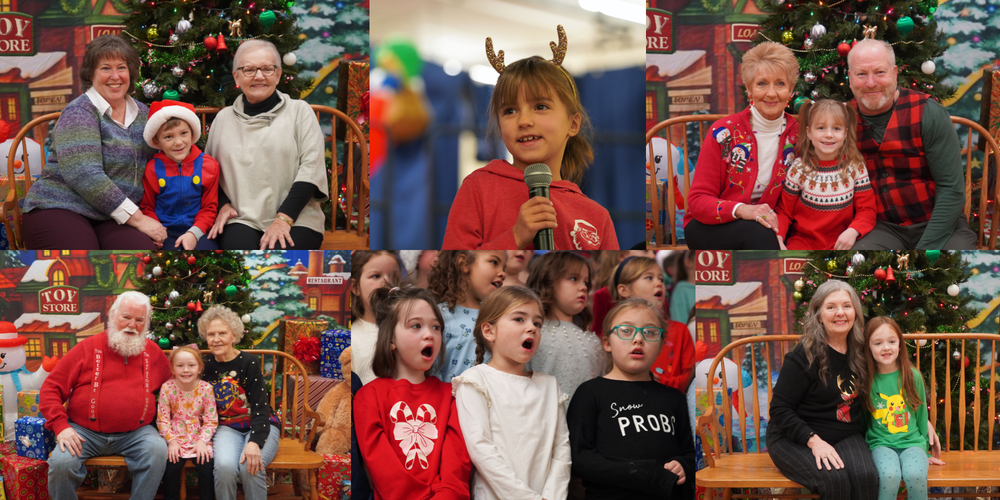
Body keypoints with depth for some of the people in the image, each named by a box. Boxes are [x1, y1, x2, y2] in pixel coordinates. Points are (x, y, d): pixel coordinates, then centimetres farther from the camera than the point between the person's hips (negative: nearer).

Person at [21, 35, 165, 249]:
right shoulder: (79, 112, -5)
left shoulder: (142, 113, 15)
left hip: (112, 218, 5)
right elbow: (84, 176, -18)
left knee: (145, 249, -29)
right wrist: (136, 218, -19)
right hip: (60, 209, -5)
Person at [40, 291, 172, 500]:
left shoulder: (153, 352, 12)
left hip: (135, 433, 2)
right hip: (85, 432, -2)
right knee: (61, 461, -29)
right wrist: (61, 426, -12)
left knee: (157, 450, -29)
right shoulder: (88, 348, 4)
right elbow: (51, 389, 2)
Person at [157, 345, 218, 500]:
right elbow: (162, 419, -5)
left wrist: (202, 441, -15)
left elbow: (211, 421, -3)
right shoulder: (167, 388, -7)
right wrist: (171, 441, -15)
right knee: (170, 467, -22)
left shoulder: (206, 388, -6)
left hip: (199, 437, 0)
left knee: (207, 467, -21)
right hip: (176, 437, 0)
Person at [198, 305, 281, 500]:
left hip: (259, 426, -2)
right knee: (224, 466, -31)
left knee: (250, 466, -33)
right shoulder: (206, 365, 2)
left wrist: (254, 442, -28)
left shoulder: (249, 363, -10)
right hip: (226, 427, 2)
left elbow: (260, 407, -14)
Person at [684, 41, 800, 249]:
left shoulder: (797, 135, 0)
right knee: (757, 230, -35)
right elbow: (698, 200, -8)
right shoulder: (724, 132, -9)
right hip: (708, 227, -2)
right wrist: (740, 209, -29)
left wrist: (778, 224, -19)